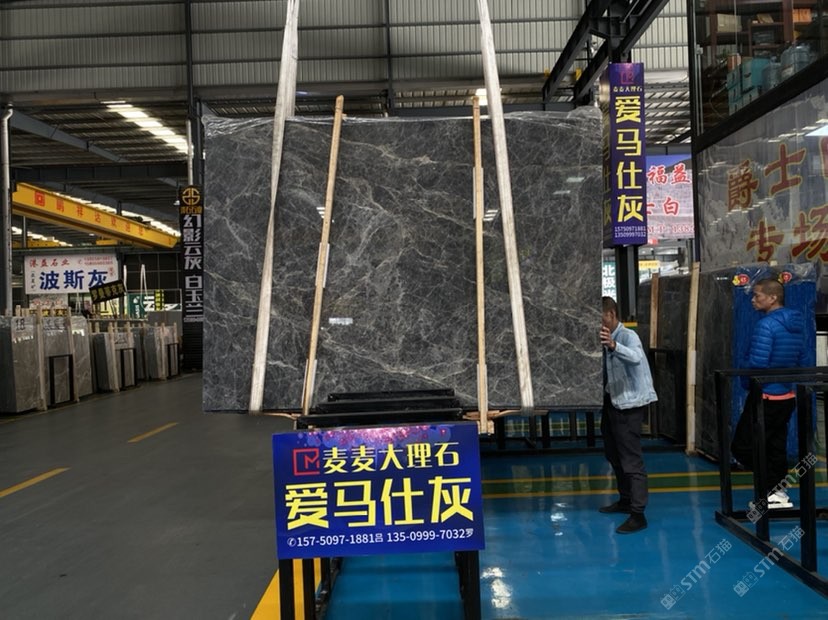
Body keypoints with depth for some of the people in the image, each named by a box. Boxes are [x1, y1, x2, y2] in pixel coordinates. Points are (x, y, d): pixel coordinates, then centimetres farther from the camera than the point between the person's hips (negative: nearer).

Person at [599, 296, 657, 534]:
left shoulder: (627, 335, -16)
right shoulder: (605, 339, 9)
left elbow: (636, 357, -39)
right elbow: (607, 374, 9)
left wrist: (613, 346, -57)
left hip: (630, 403, -9)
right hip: (612, 401, 9)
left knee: (631, 459, -9)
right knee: (614, 454, 19)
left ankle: (638, 514, -5)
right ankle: (625, 499, 34)